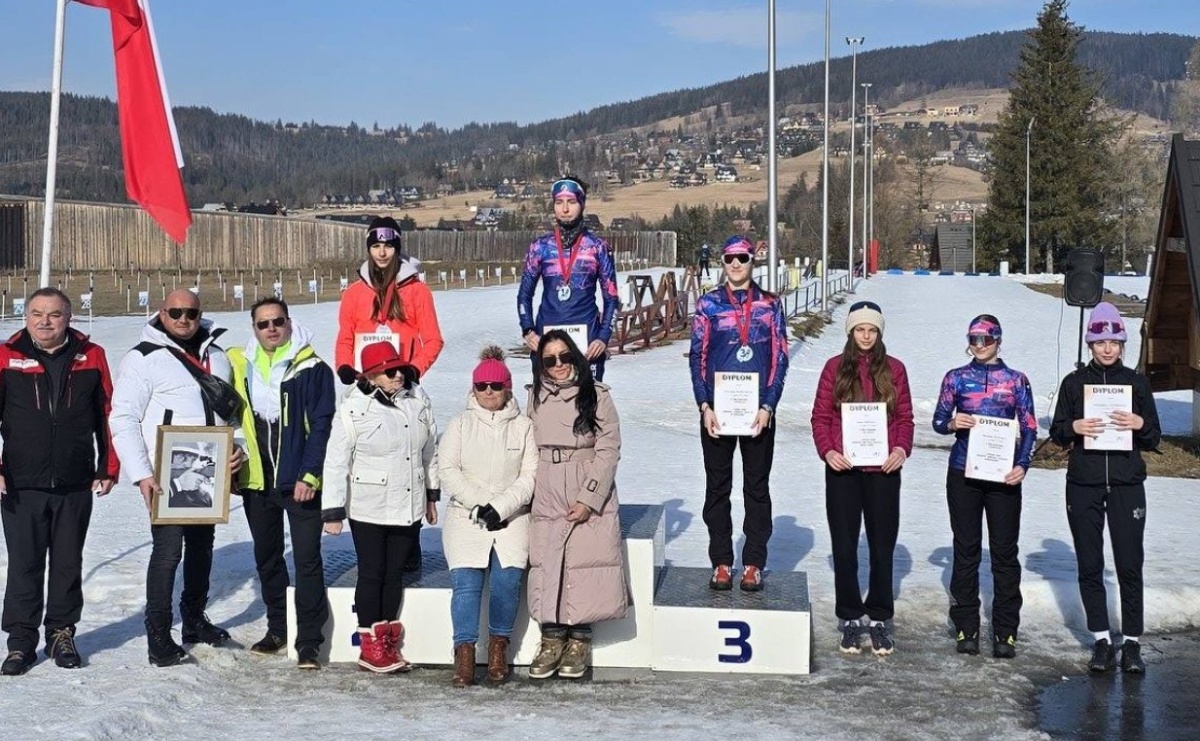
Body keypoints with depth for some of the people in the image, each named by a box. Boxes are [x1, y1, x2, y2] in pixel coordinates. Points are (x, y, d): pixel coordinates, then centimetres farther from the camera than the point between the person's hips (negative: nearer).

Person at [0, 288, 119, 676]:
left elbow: (108, 415, 7)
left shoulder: (91, 356, 3)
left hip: (76, 486, 1)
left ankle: (62, 634, 23)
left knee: (68, 564, 10)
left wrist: (108, 468, 5)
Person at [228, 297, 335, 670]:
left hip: (299, 483, -5)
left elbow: (321, 426, -9)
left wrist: (310, 475, -15)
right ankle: (277, 628, 30)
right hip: (256, 481, 5)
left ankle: (309, 640, 1)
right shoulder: (240, 366, 7)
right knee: (266, 557, 16)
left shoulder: (312, 369, -6)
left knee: (307, 559, -5)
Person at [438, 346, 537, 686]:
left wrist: (500, 507, -11)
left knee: (508, 579, -20)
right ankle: (464, 652, -14)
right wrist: (480, 504, -9)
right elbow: (447, 471, 2)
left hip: (511, 518, 0)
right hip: (465, 516, 0)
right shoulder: (460, 425, 11)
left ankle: (498, 646, -2)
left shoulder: (524, 427, 10)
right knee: (466, 582, -19)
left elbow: (530, 476, 1)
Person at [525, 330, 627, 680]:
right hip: (546, 498, 3)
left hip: (589, 497, -3)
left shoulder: (597, 396, -2)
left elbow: (608, 450, -5)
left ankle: (579, 641, 2)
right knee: (547, 565, -6)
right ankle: (552, 639, 4)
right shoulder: (535, 397, 10)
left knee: (584, 563, -9)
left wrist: (588, 498, -12)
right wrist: (528, 492, 3)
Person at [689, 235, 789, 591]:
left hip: (758, 411, 0)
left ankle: (754, 563, 14)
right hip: (716, 410, 0)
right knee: (717, 487, 6)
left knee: (757, 487, 6)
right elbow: (697, 357, 3)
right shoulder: (709, 304, 4)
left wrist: (767, 407, -8)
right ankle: (721, 562, 15)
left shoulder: (769, 304, 4)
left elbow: (780, 358, 2)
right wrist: (705, 407, -7)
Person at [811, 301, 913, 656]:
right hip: (843, 470, 0)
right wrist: (827, 451, -12)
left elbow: (905, 416, 6)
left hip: (883, 470, 0)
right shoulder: (835, 367, 4)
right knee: (844, 547, 5)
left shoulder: (894, 369, 6)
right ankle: (851, 618, 16)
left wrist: (902, 448, -11)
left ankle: (878, 618, 16)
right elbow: (820, 416, 3)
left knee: (882, 546, 5)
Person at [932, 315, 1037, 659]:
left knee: (1005, 551, 0)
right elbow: (938, 421, 9)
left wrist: (1022, 465, -9)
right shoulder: (956, 378, 8)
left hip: (1003, 475, 0)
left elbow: (1029, 428, 5)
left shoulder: (1016, 381, 6)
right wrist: (953, 424, -13)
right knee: (966, 550, 4)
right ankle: (966, 628, 12)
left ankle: (1005, 631, 7)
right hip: (963, 474, 1)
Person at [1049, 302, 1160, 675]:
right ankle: (1102, 641, 13)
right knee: (1090, 567, 4)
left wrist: (1140, 424, -13)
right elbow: (1056, 432, 9)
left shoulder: (1136, 382, 6)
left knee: (1130, 565, -4)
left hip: (1127, 484, -1)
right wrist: (1074, 427, -12)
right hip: (1084, 486, 1)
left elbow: (1154, 439, 8)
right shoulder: (1074, 382, 6)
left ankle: (1132, 643, 4)